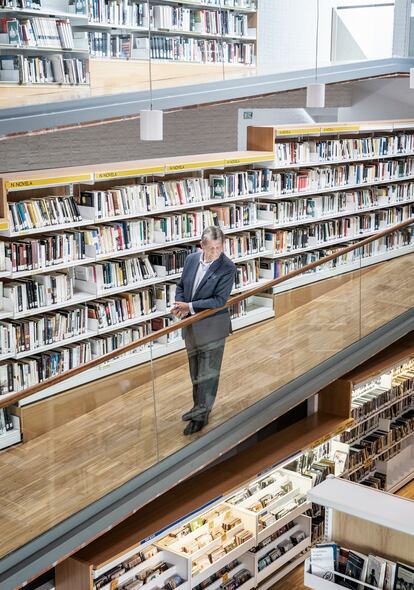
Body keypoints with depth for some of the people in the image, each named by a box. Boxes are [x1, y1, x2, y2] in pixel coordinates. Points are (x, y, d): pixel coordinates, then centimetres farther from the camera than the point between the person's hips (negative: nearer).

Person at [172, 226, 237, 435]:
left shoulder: (227, 268, -17)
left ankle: (201, 415, 10)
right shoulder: (191, 259, -1)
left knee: (208, 371, 1)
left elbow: (219, 300, -21)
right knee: (195, 370, 19)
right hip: (190, 325, 6)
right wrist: (179, 304, -9)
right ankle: (199, 407, 36)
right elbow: (181, 286, 11)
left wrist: (190, 307, -22)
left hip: (212, 326, -6)